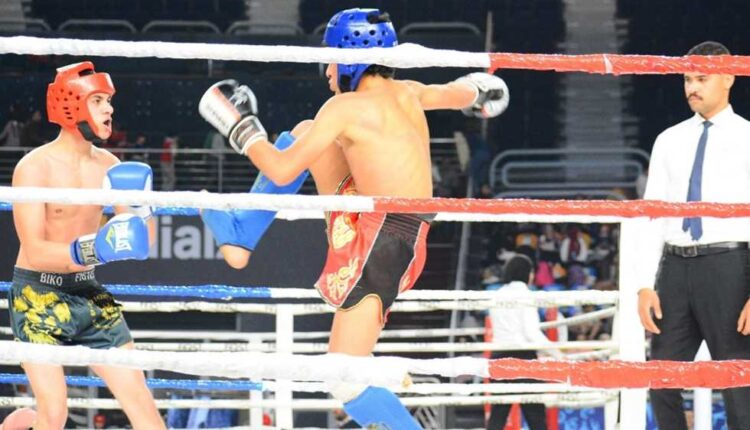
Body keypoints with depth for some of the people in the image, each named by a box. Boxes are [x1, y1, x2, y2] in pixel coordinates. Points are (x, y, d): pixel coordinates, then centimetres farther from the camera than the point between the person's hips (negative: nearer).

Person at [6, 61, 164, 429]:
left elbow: (142, 242, 6)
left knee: (138, 395, 1)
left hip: (88, 293, 6)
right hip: (38, 296, -6)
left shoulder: (108, 166, 2)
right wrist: (91, 250, -38)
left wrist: (141, 208, -14)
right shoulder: (35, 168, -16)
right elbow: (35, 251, -24)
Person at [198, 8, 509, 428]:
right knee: (304, 133, 18)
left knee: (346, 382, -10)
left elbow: (281, 172, -15)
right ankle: (239, 236, 27)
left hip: (378, 246, -9)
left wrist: (243, 133, 3)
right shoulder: (408, 94, 9)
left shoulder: (346, 106, -13)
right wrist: (478, 89, 56)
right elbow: (460, 93, 32)